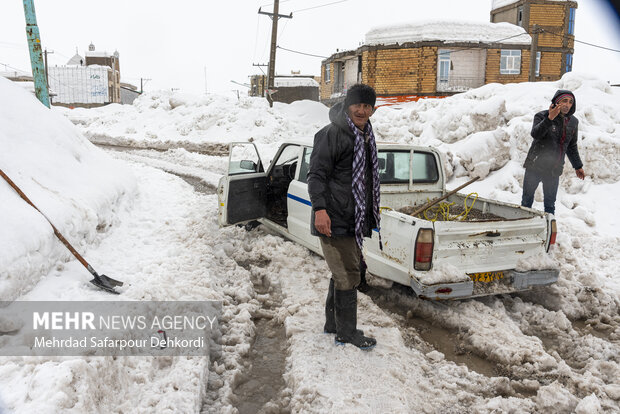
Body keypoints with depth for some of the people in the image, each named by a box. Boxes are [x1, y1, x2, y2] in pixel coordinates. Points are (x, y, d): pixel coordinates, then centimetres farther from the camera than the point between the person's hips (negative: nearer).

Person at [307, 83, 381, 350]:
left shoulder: (366, 136, 18)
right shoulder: (332, 134, -11)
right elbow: (317, 175, -16)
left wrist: (369, 215, 29)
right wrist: (320, 209, -28)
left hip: (355, 220, 9)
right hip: (334, 221, -9)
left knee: (343, 273, 17)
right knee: (347, 276, -4)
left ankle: (333, 324, 31)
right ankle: (347, 334, 9)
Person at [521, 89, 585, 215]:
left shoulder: (573, 122, 7)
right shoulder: (542, 116, -9)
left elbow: (572, 146, 19)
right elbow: (535, 134, -28)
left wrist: (578, 166, 24)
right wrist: (549, 118, -39)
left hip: (554, 170, 4)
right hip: (535, 166, -3)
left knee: (550, 204, 9)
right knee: (527, 200, 6)